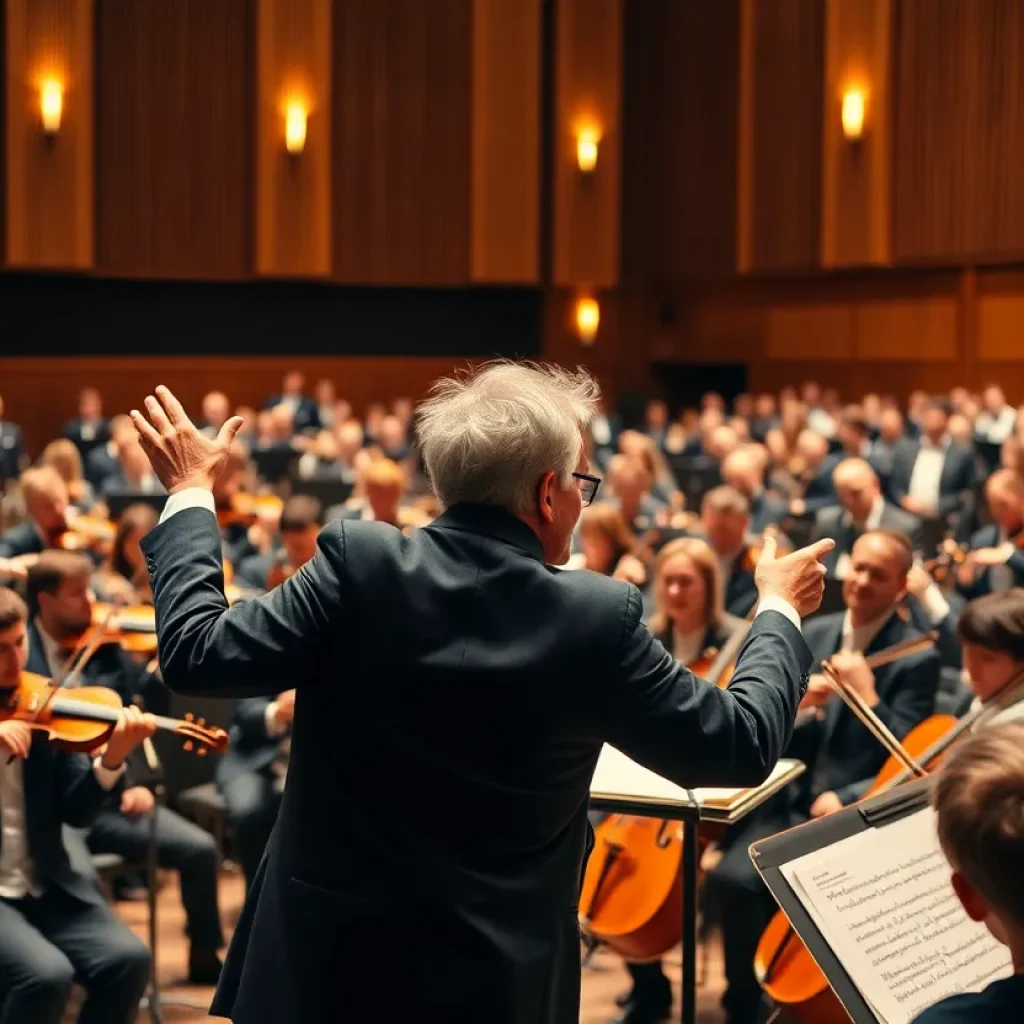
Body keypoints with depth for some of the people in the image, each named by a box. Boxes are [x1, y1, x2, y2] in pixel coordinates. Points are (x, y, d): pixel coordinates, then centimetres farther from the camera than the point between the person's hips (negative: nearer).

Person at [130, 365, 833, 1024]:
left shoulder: (359, 562, -12)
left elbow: (196, 656, -8)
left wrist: (190, 494, 5)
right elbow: (742, 744, -3)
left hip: (319, 966, 1)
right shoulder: (599, 617, -13)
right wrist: (780, 610, 15)